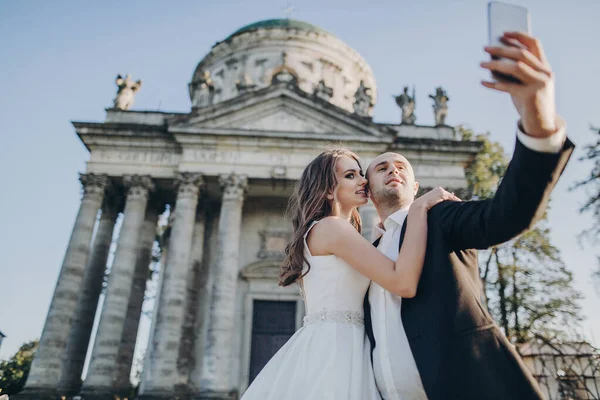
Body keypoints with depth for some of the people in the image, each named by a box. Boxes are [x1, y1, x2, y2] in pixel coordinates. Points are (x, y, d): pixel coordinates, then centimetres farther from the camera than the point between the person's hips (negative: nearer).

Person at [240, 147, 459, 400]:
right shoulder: (331, 226, -12)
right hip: (334, 349, -10)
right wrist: (419, 208, -15)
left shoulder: (318, 232, 18)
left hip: (324, 347, 10)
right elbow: (404, 283, -22)